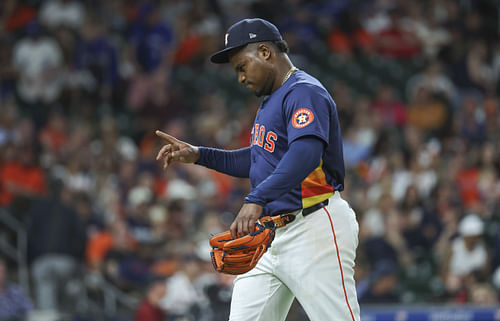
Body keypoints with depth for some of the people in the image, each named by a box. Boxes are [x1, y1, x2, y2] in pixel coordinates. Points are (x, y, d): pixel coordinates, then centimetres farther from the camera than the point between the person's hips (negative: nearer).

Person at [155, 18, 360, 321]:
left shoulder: (305, 92, -13)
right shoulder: (271, 99, 20)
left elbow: (306, 153, -30)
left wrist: (256, 199, -42)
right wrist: (198, 155, 18)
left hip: (315, 228, -10)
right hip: (271, 236, 10)